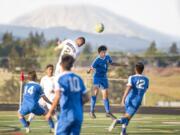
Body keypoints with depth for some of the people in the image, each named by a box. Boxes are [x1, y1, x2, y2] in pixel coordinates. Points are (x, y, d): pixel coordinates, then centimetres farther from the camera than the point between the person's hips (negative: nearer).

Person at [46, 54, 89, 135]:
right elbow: (86, 98, 12)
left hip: (66, 115, -5)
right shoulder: (78, 78, 11)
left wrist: (50, 112, -10)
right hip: (79, 115, 5)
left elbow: (57, 97, -17)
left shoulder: (60, 78, -5)